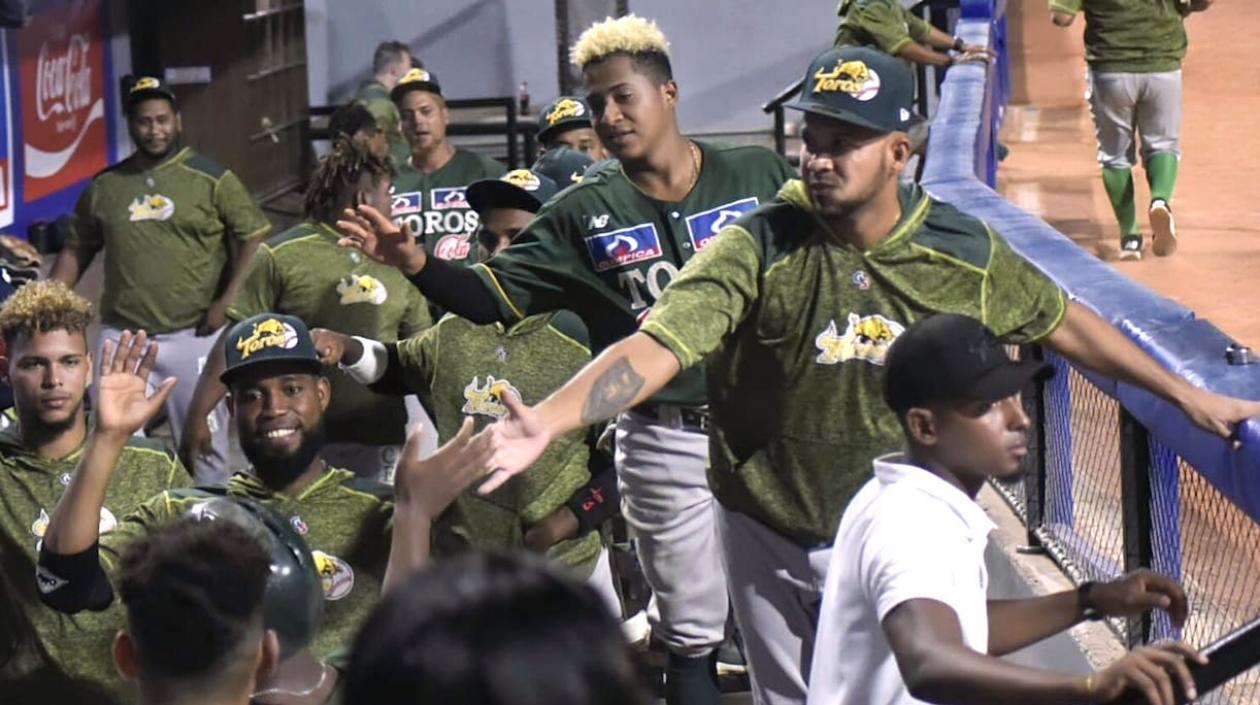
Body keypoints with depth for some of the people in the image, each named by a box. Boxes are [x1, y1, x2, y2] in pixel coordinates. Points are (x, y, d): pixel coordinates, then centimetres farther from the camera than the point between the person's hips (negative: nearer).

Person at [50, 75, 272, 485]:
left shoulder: (211, 180, -2)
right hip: (120, 334, 3)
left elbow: (252, 237, -3)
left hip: (192, 335, -3)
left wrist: (226, 301, -11)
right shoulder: (105, 186, 8)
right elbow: (76, 250, 14)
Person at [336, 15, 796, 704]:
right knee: (692, 634, 8)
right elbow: (495, 297, -3)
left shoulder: (760, 175, 0)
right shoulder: (583, 214, 1)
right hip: (667, 445, 0)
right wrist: (413, 261, -19)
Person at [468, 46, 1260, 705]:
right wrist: (546, 421, -45)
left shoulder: (963, 252, -9)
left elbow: (1062, 321, 6)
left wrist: (1190, 397, 10)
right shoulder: (756, 251, -17)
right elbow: (655, 347, -28)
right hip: (772, 539, -1)